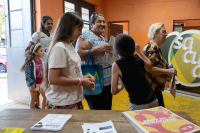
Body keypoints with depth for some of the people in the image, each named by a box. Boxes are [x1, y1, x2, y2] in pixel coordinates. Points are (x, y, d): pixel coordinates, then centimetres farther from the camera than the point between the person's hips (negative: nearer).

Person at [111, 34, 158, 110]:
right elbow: (150, 65, 24)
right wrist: (139, 51, 30)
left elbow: (114, 91, -9)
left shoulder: (117, 65, -10)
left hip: (138, 106, -5)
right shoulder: (138, 58, 1)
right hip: (153, 101, 5)